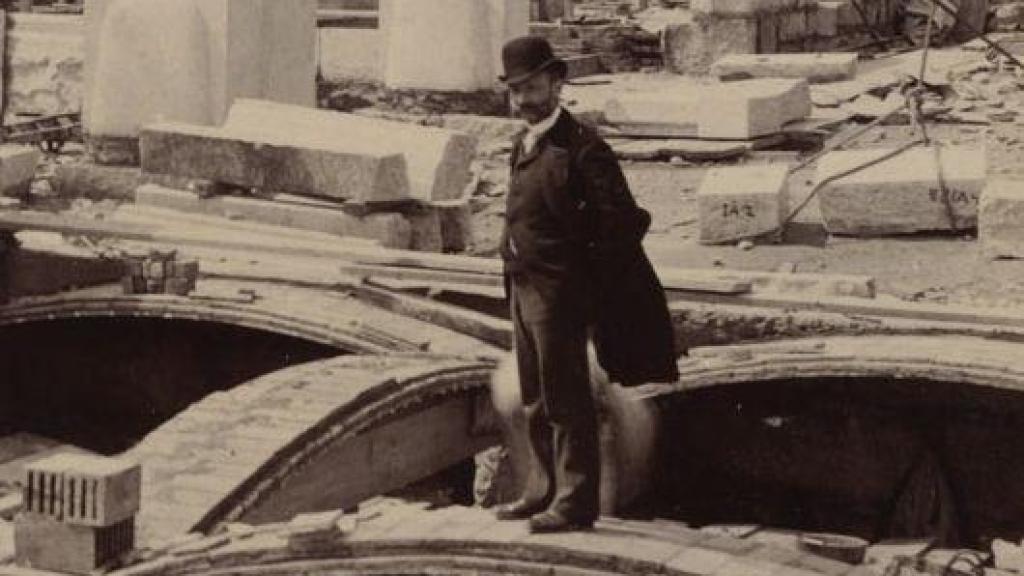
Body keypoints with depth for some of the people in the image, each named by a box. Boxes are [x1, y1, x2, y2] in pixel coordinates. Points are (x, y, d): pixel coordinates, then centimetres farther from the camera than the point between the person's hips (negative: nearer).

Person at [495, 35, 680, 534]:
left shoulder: (581, 147, -14)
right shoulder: (524, 147, 12)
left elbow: (621, 220, -17)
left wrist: (592, 281, -11)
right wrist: (514, 278, 14)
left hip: (558, 292, -9)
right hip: (523, 287, 9)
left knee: (566, 400, -4)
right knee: (535, 401, 16)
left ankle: (574, 502, 2)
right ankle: (543, 490, 26)